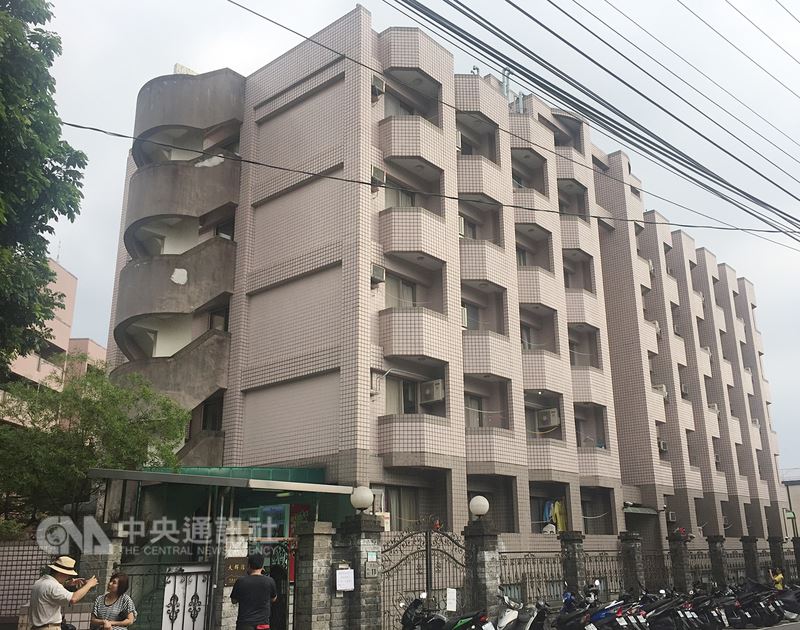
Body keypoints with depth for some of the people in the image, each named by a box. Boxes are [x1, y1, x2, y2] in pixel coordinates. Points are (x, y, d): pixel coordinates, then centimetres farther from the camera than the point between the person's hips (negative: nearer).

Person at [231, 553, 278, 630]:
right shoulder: (269, 581, -4)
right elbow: (273, 599, 13)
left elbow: (234, 600, 8)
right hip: (262, 623, 1)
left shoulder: (241, 581, -6)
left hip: (244, 624, 0)